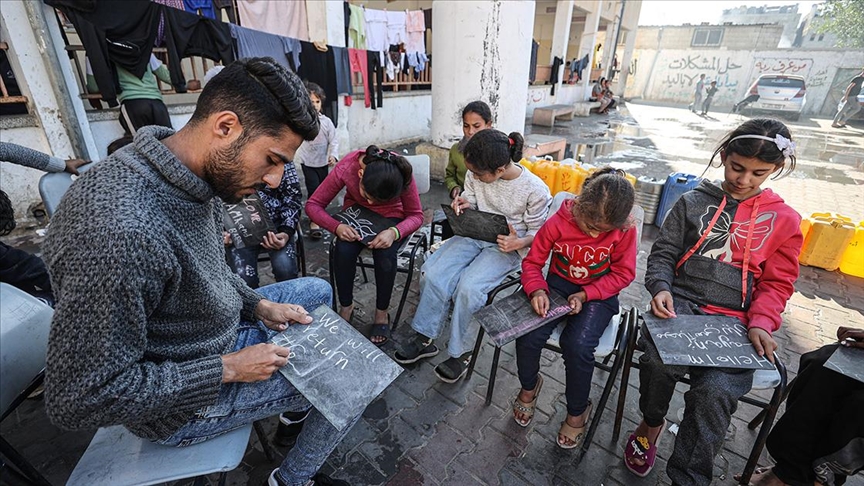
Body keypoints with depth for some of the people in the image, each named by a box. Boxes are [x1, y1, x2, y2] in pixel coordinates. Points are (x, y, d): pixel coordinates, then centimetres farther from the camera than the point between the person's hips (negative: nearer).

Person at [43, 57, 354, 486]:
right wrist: (227, 369, -23)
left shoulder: (189, 178, -9)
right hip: (183, 405, -8)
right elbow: (79, 399, -29)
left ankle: (297, 403, 35)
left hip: (220, 333, 8)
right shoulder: (120, 233, -38)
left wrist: (258, 305, -4)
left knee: (317, 291, 16)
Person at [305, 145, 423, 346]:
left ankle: (382, 313, -5)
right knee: (344, 251, -29)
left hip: (390, 216, -1)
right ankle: (346, 307, -2)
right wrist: (336, 227, -37)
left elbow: (416, 215, -19)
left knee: (385, 254, -31)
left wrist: (394, 232, -39)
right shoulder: (345, 169, -29)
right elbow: (312, 204, -18)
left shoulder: (402, 174, -30)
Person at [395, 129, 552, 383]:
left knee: (469, 286, -29)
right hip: (473, 234, 5)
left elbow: (537, 232, -4)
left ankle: (461, 352, -5)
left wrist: (519, 243, -26)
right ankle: (424, 338, 0)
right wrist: (464, 204, -14)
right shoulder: (476, 173, -6)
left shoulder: (536, 190, -17)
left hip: (506, 246, -4)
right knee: (433, 272, -18)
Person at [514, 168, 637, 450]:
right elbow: (533, 262, -5)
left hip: (599, 296, -1)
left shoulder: (625, 231, -14)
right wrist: (537, 290, -25)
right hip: (558, 285, 1)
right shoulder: (558, 222, -14)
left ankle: (578, 411, 7)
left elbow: (623, 274, -5)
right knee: (528, 336, -21)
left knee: (578, 346, -26)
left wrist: (585, 296, -18)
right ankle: (529, 386, 16)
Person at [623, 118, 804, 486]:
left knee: (716, 391, -27)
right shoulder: (694, 201, 10)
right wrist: (660, 288, -12)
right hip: (680, 303, 0)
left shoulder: (784, 219, 12)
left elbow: (777, 283, 11)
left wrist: (761, 322, -7)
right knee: (658, 361, -31)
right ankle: (651, 423, 4)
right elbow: (663, 253, 8)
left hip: (735, 320, 1)